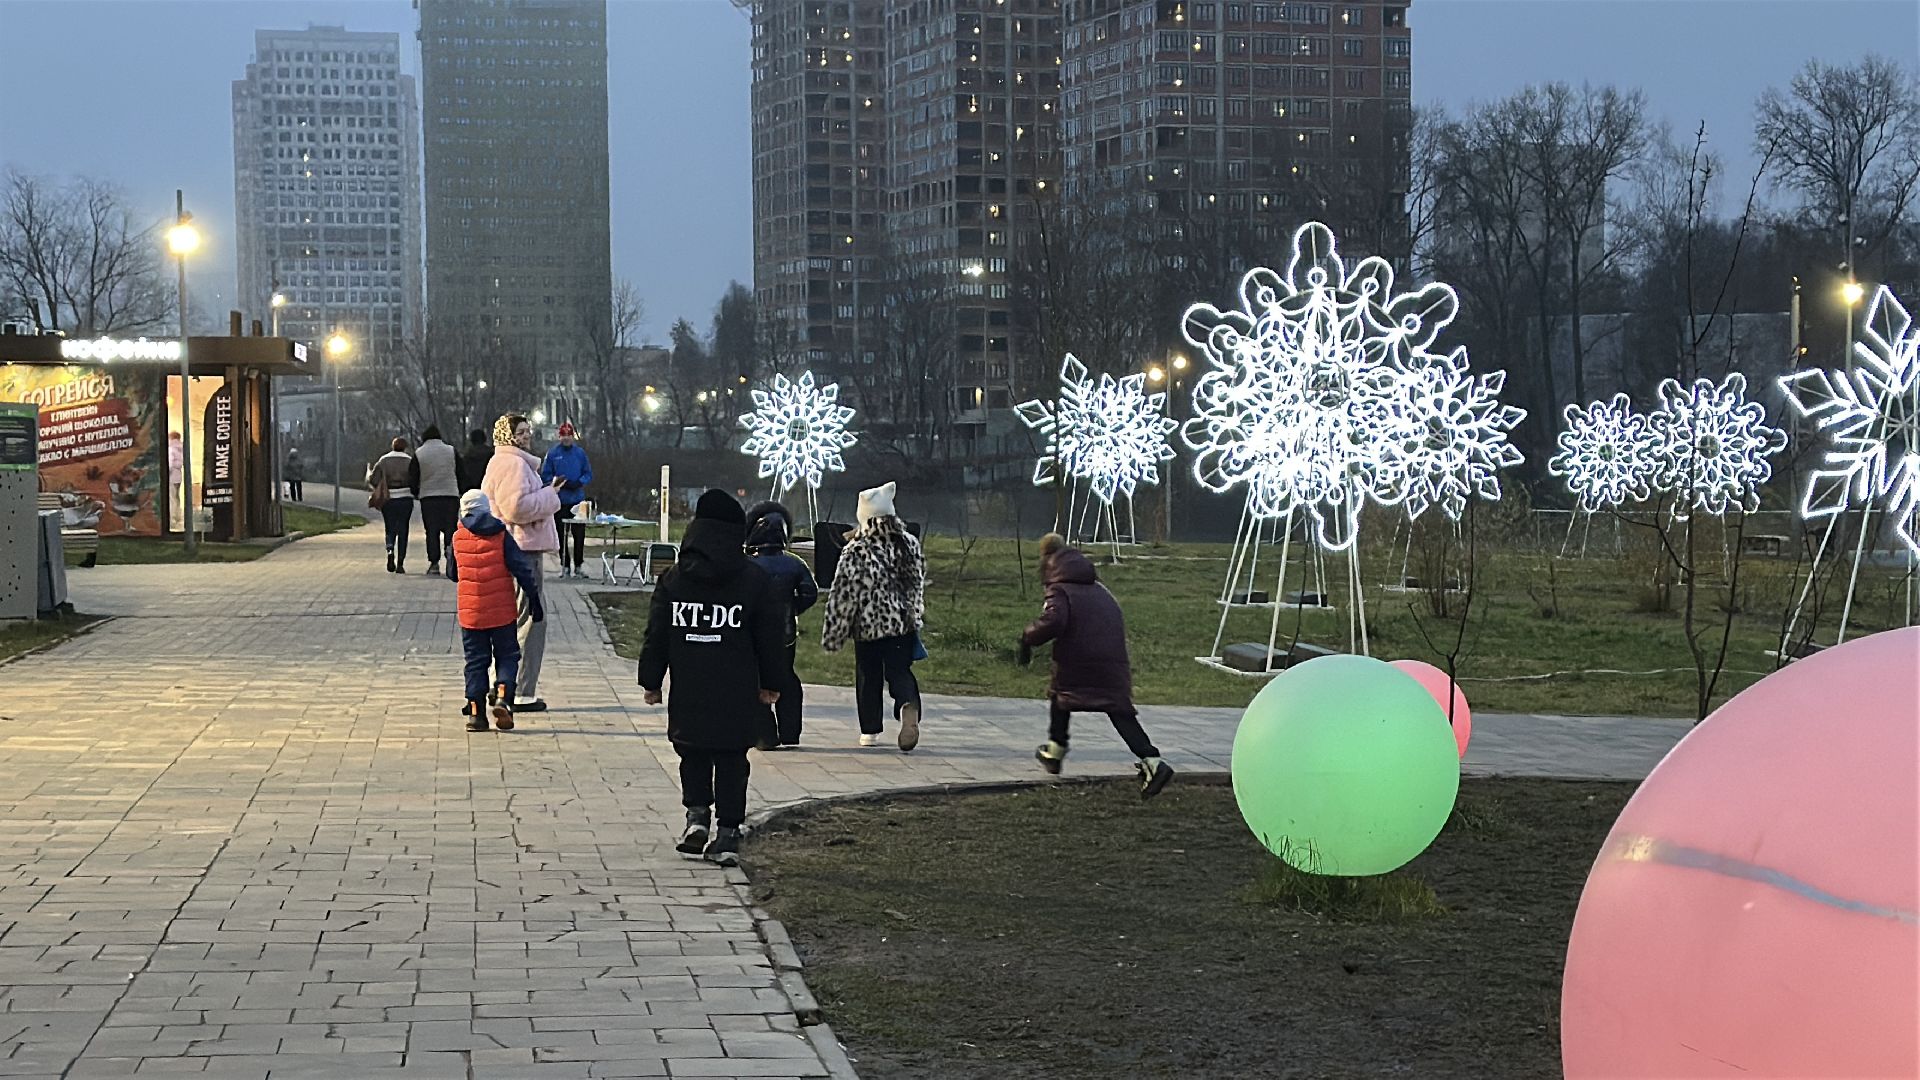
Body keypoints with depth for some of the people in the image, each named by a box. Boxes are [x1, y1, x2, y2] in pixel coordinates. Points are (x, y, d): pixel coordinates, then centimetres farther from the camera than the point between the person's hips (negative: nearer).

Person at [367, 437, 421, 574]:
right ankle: (400, 564, 2)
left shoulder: (383, 461, 3)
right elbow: (417, 482, -5)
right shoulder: (410, 461, -1)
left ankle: (390, 551, -17)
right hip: (405, 499, -1)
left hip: (388, 500, 1)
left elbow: (373, 481, 2)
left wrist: (369, 471, 22)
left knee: (390, 529, 13)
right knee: (402, 530, 6)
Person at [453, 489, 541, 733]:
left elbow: (452, 572, 17)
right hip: (502, 612, -2)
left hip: (470, 612, 2)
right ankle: (502, 697, -11)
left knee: (476, 661, 9)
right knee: (507, 656, 10)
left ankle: (475, 711, 4)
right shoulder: (501, 536, -2)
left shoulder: (457, 538, 3)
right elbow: (523, 569, -6)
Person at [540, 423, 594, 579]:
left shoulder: (580, 453, 7)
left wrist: (579, 482, -10)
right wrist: (556, 481, -15)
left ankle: (577, 566, 6)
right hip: (560, 500, -1)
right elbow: (545, 475, 2)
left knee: (579, 534, -1)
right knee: (562, 534, 3)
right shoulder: (552, 453, 2)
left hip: (578, 500, 1)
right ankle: (564, 565, 10)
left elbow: (588, 474, 8)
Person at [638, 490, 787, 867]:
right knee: (731, 762, 6)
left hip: (688, 694, 1)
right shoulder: (755, 580, -1)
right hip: (737, 697, -1)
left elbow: (656, 635, 4)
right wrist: (771, 684, 13)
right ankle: (727, 834, 4)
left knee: (693, 754, 18)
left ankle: (696, 813, 2)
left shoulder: (673, 579, 1)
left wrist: (651, 681, 12)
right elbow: (770, 638, 4)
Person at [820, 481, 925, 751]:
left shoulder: (855, 551, -12)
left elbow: (843, 594, -10)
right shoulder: (910, 544, 0)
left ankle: (870, 731, 18)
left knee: (868, 677, 12)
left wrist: (832, 635, -2)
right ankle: (909, 706, -26)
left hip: (868, 625, -2)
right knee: (900, 671, 5)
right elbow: (919, 584, 10)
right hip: (905, 623, 2)